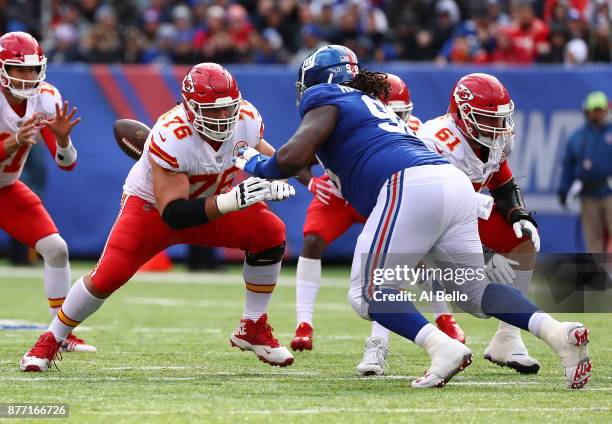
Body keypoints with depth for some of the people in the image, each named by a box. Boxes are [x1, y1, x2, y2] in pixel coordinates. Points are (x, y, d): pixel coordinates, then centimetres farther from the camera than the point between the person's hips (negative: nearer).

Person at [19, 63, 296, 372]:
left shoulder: (246, 120, -20)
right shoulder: (171, 138, -37)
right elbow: (173, 215, -39)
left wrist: (276, 184, -23)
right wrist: (229, 202, -50)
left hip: (210, 202, 5)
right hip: (151, 205, -5)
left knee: (269, 233, -17)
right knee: (108, 276, -18)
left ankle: (253, 328, -1)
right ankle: (50, 341, 7)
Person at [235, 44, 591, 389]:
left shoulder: (327, 99, 11)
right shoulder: (372, 106, 36)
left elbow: (295, 157, -1)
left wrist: (257, 165, 15)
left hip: (411, 188, -8)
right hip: (456, 182, 8)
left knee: (369, 294, 2)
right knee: (473, 291, 17)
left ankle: (443, 348, -22)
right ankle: (557, 332, -6)